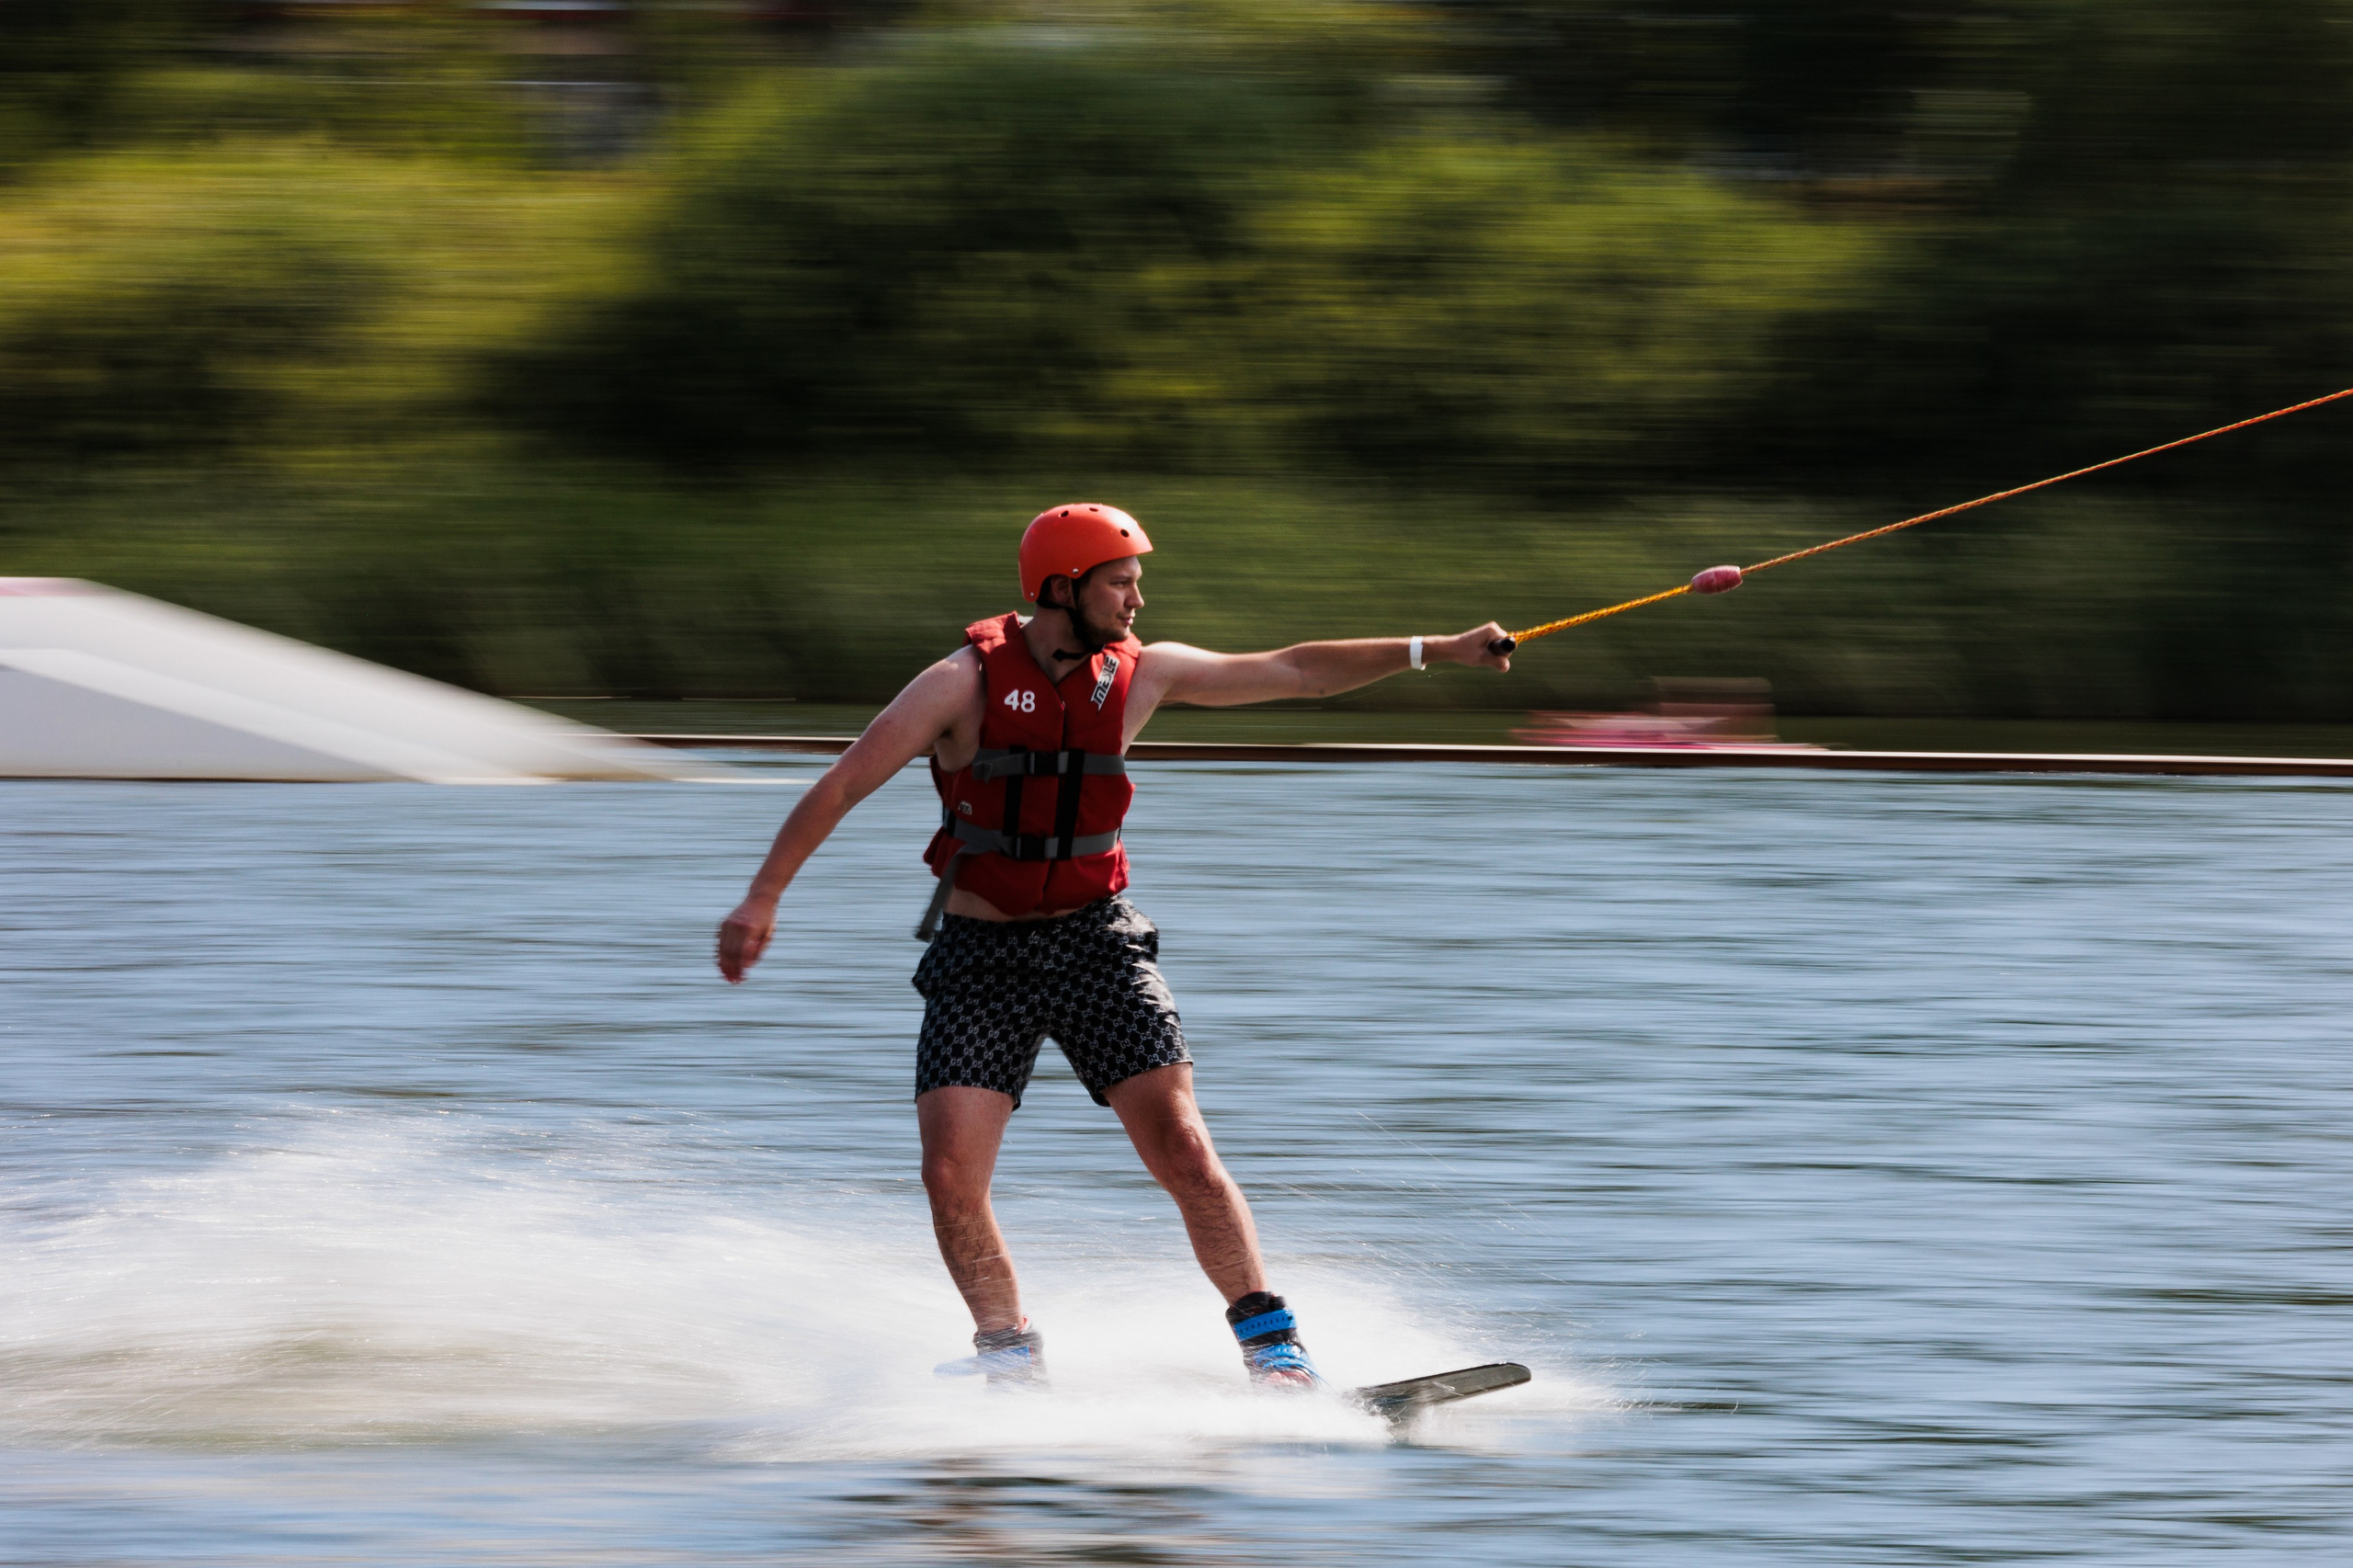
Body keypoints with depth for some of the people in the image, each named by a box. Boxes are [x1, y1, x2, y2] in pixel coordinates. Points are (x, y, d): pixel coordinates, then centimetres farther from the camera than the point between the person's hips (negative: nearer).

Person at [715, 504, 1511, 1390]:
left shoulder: (1140, 675, 1)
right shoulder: (966, 684, -10)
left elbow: (1293, 673, 7)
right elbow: (841, 787, -10)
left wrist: (1434, 652, 3)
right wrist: (762, 899, -18)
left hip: (1095, 942, 2)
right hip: (982, 955, -2)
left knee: (1180, 1147, -13)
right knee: (952, 1176, -13)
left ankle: (1271, 1344, -7)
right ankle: (1011, 1360, 6)